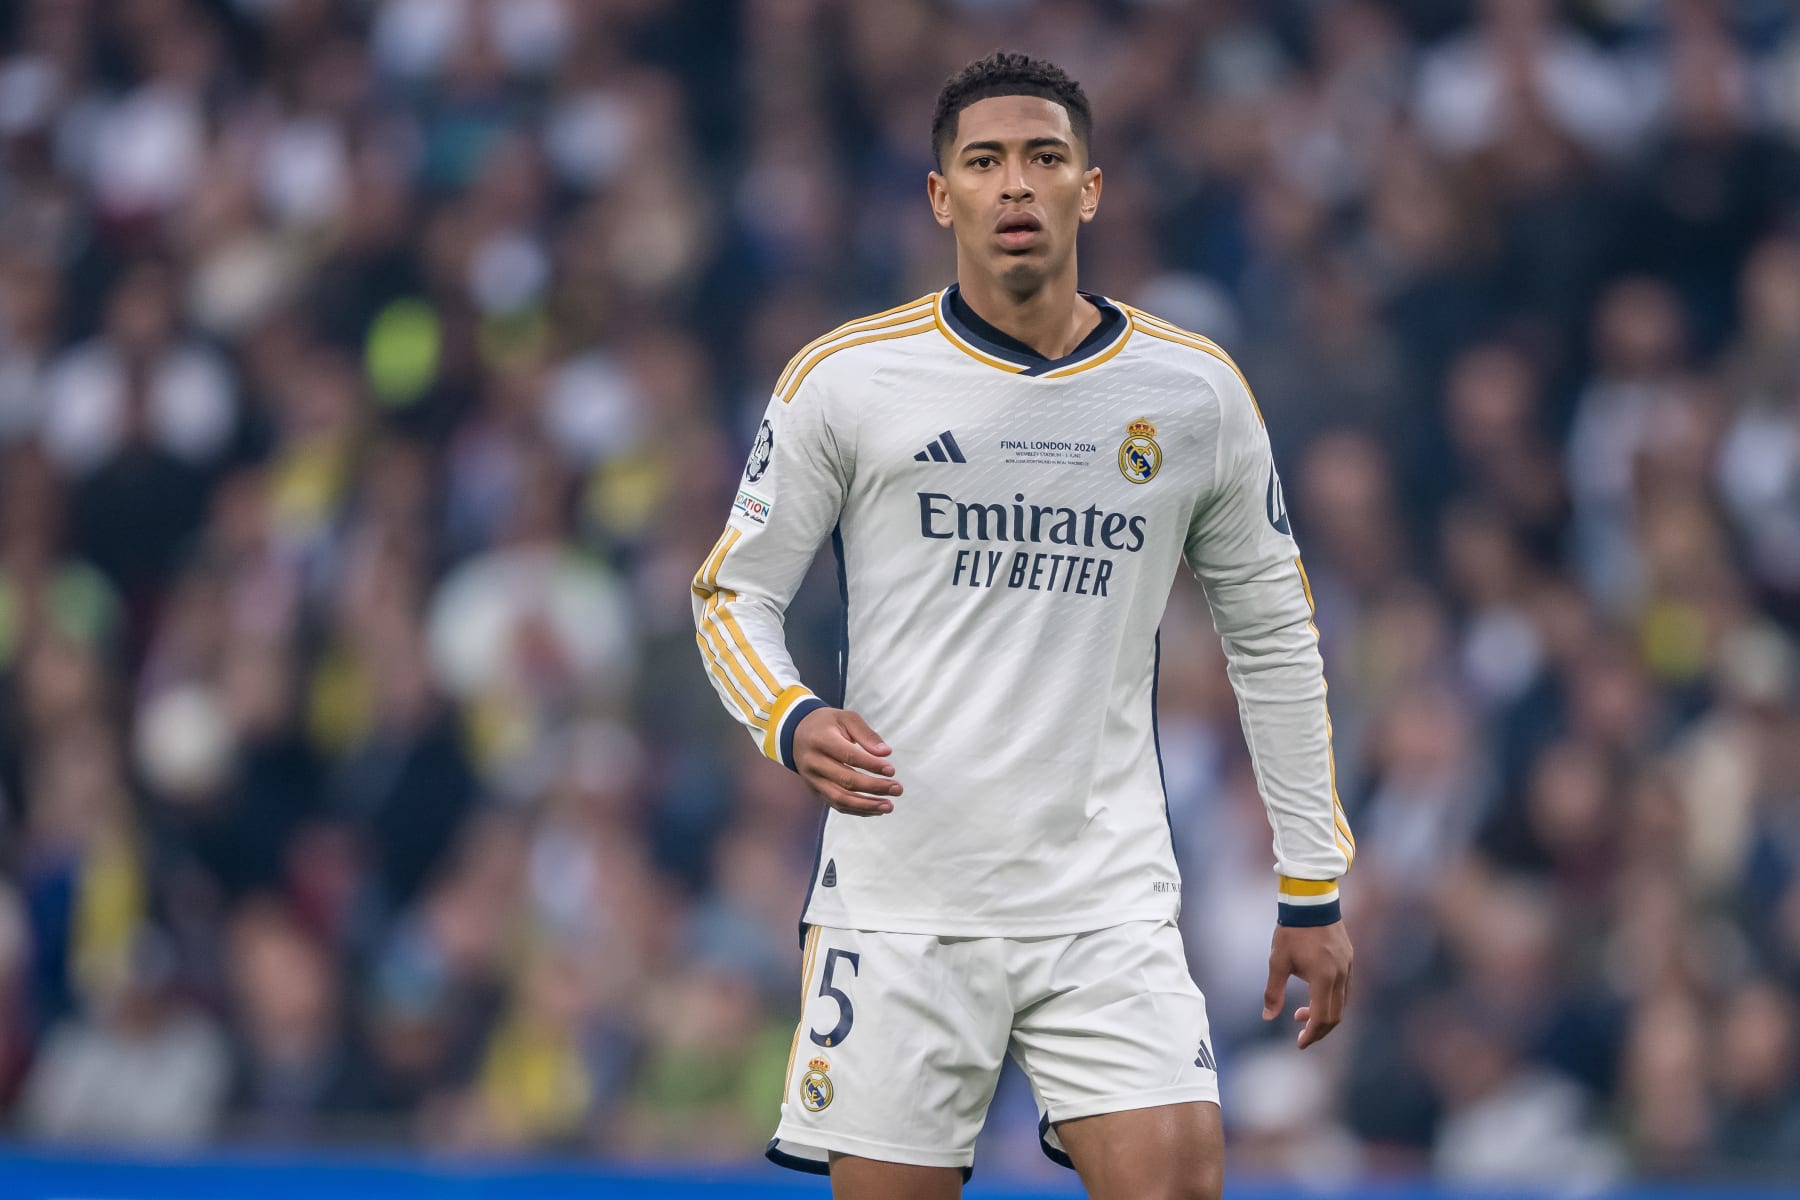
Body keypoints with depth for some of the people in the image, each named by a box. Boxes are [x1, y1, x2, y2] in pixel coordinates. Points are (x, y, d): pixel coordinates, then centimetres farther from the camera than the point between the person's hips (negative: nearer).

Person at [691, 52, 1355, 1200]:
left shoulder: (1196, 391, 5)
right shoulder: (846, 377, 0)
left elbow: (1275, 639, 14)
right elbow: (735, 594, 7)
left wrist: (1313, 887, 12)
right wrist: (794, 720, -14)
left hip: (1110, 906, 1)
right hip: (900, 895, -1)